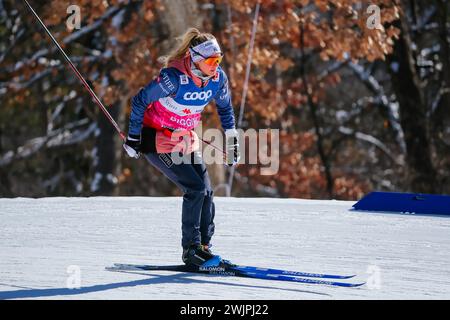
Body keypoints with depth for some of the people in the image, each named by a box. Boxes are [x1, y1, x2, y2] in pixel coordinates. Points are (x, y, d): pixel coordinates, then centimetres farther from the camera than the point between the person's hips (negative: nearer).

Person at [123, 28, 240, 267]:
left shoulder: (218, 78, -11)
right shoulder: (174, 77, -29)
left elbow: (225, 108, 10)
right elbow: (140, 101, -19)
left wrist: (232, 140, 10)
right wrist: (133, 137, -14)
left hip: (186, 140, 6)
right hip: (157, 138, -6)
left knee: (206, 192, -4)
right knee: (195, 188, -17)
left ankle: (203, 247, 9)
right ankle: (190, 250, -7)